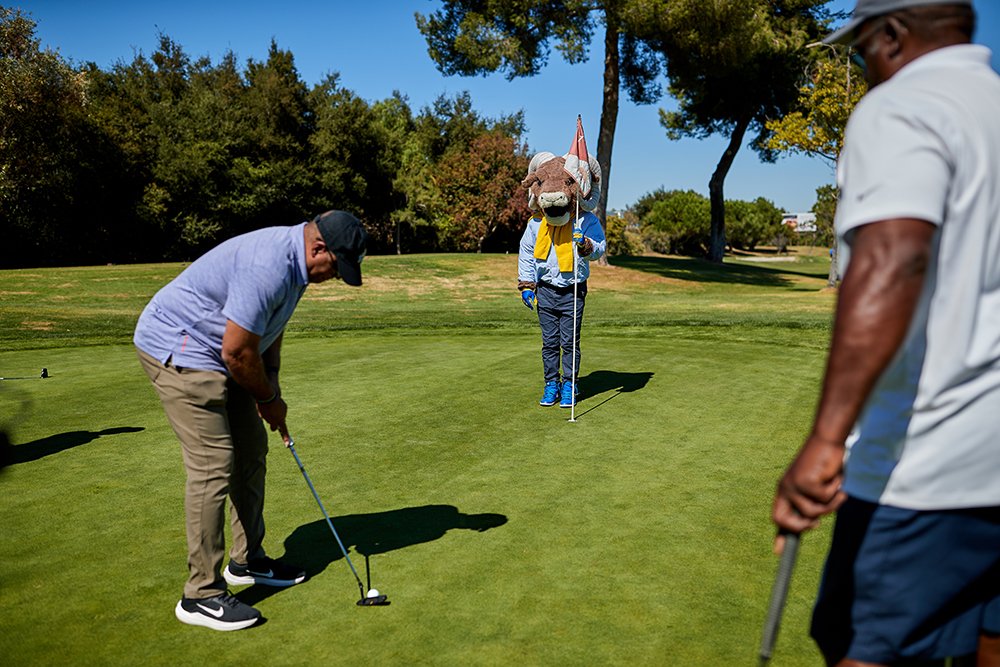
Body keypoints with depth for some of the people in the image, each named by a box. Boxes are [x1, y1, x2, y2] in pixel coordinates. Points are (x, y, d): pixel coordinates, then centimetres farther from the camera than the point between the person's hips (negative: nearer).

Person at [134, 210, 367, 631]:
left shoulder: (293, 259, 4)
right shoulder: (269, 267, -29)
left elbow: (269, 331, 15)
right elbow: (237, 351, -25)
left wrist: (271, 391, 9)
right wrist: (268, 398, -7)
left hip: (212, 354, 11)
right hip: (177, 350, -11)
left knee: (251, 451, 13)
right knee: (213, 464, -12)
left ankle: (247, 561, 27)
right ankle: (202, 594, -1)